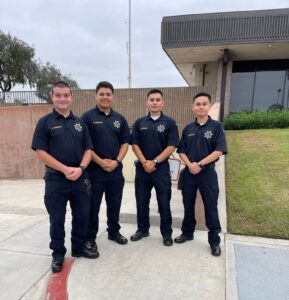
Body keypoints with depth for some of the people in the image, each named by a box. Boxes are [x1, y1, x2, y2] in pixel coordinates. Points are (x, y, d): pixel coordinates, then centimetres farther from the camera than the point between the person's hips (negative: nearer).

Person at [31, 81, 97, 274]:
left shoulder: (80, 123, 8)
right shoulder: (45, 122, -2)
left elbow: (88, 149, 6)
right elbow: (40, 152, -9)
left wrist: (80, 168, -12)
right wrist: (65, 169, -17)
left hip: (80, 178, 4)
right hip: (56, 179, -3)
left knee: (82, 216, 13)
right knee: (57, 220, 9)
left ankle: (79, 247, 34)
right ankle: (58, 254, 28)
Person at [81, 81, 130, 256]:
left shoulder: (120, 119, 8)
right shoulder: (88, 117, -4)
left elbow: (125, 143, 7)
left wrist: (116, 161, -8)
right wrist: (100, 162, -15)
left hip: (116, 170, 4)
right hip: (94, 169, -3)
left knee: (115, 204, 16)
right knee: (93, 206, 7)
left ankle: (114, 232, 35)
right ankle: (90, 237, 24)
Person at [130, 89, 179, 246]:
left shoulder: (170, 123, -1)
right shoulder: (139, 123, 6)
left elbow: (171, 147, -8)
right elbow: (134, 145, 2)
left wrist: (154, 162, -14)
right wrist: (144, 162, -12)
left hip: (162, 169, -2)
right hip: (142, 168, 3)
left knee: (164, 202, 6)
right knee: (142, 202, 12)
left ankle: (166, 233, 23)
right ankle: (142, 229, 30)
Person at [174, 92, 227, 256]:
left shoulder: (216, 126, -3)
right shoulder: (188, 129, 7)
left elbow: (219, 151, -11)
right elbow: (181, 151, 6)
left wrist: (200, 164, -16)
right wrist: (190, 164, -12)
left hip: (208, 172, -3)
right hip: (189, 172, 4)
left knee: (211, 207, 4)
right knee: (188, 205, 14)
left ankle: (215, 241, 19)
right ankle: (187, 232, 32)